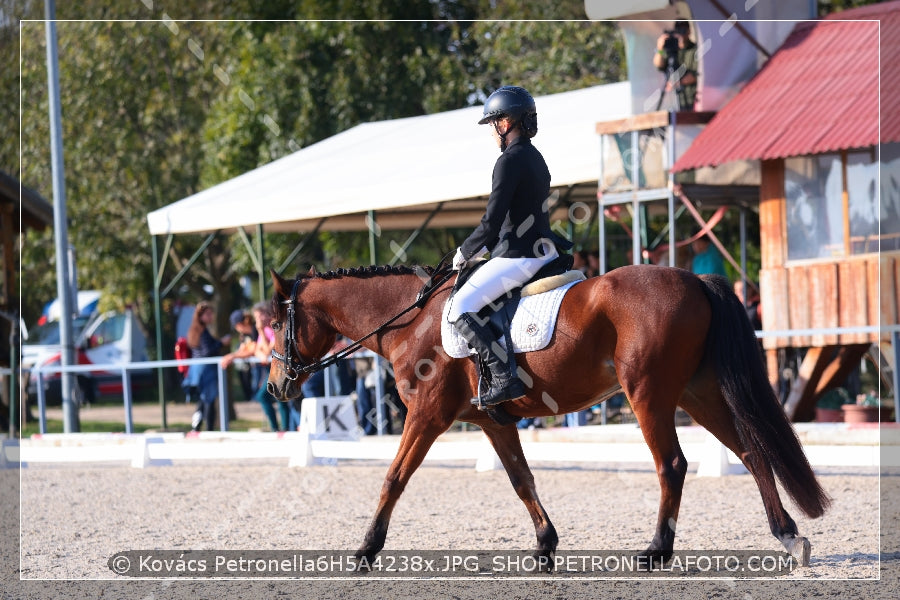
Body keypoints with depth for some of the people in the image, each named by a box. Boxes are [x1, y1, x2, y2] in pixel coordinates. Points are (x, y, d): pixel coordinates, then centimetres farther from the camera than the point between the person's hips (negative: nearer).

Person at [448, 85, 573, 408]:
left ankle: (504, 378, -23)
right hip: (544, 251, 10)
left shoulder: (510, 161, -15)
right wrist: (482, 248, 20)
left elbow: (492, 222, -18)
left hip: (518, 257, -10)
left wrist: (465, 252, -3)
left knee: (460, 307, -13)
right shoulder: (536, 158, 16)